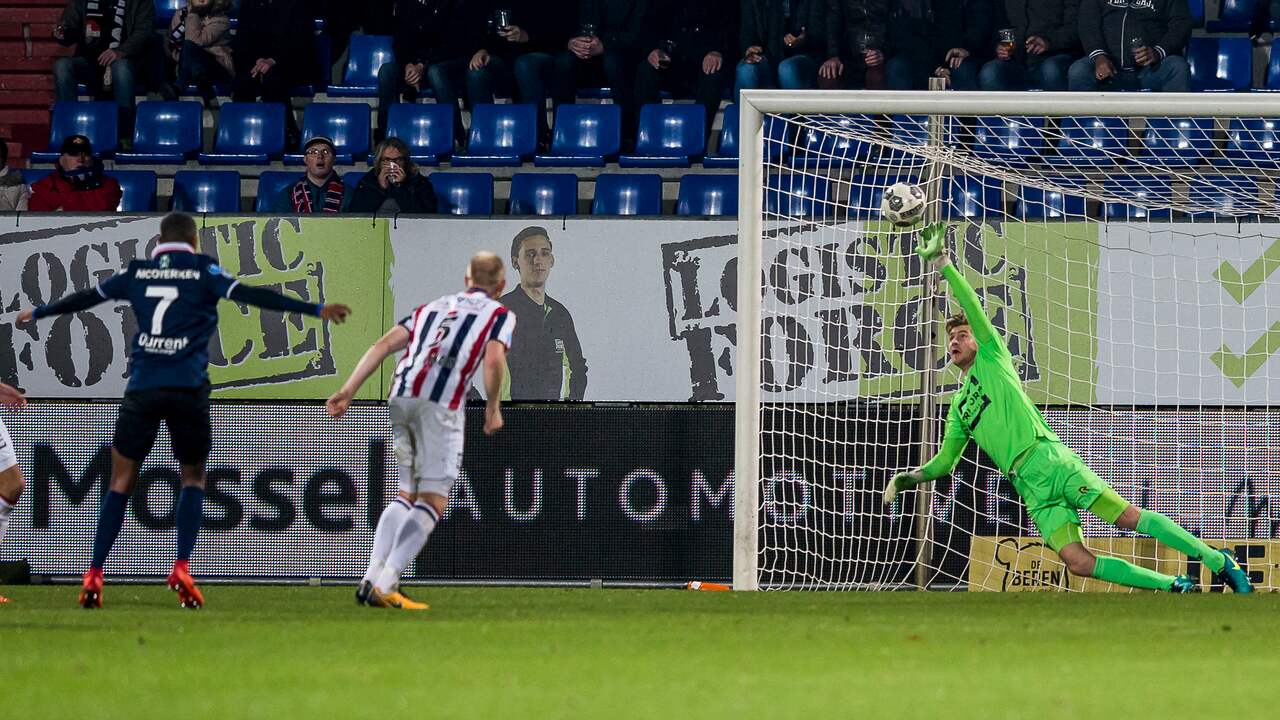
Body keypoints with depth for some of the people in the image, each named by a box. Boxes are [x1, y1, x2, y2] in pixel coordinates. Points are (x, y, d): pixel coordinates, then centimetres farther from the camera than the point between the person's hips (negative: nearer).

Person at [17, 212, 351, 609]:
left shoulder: (138, 272, 13)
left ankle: (94, 576, 0)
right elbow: (253, 296, -5)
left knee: (121, 481, 8)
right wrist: (316, 310, -5)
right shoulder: (202, 271, 4)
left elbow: (86, 297, 25)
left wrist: (37, 313, 41)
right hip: (189, 389, -2)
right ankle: (182, 569, -2)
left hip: (142, 387, 2)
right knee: (193, 477, 14)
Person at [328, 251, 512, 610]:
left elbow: (384, 345, 15)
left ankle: (372, 578, 6)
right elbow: (494, 359, -6)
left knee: (406, 496, 18)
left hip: (401, 396, 5)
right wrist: (493, 409, 7)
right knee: (432, 503, -1)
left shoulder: (432, 307, 28)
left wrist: (348, 390, 10)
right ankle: (384, 585, -12)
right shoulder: (499, 314, 14)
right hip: (441, 404, -5)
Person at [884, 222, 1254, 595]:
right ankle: (1173, 586, -8)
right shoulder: (958, 406, 26)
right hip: (1030, 486, 5)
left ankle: (1218, 561, -6)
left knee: (1128, 516, -13)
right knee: (1077, 562, -14)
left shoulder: (991, 359, 11)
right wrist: (906, 478, 13)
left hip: (1049, 458, -5)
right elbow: (944, 462, 28)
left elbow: (972, 308, 1)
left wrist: (941, 262, -4)